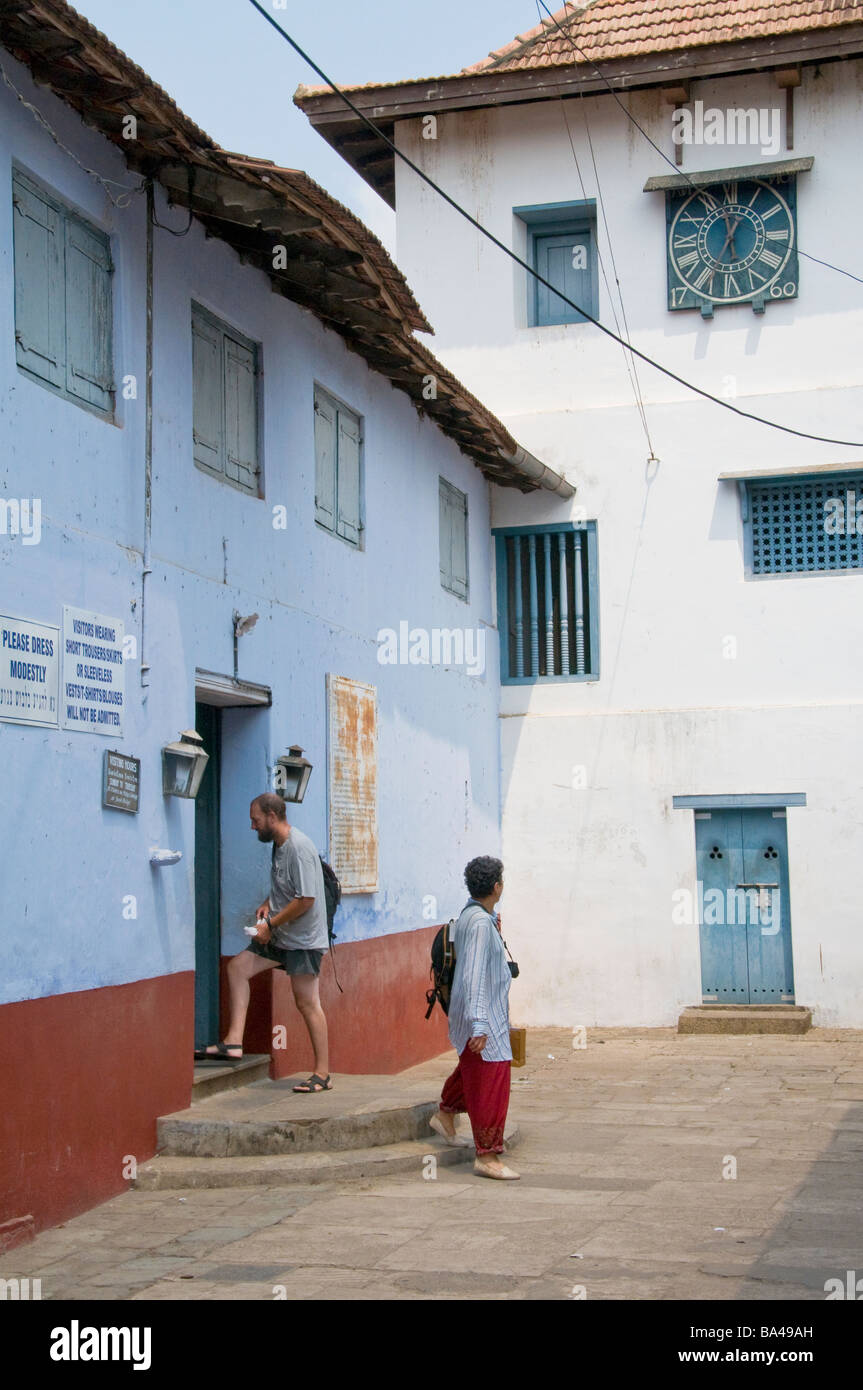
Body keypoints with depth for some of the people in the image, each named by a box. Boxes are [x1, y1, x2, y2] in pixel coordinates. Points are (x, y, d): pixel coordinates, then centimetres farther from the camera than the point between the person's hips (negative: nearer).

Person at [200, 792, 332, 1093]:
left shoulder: (299, 848, -20)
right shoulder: (278, 845, 10)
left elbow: (306, 899, -24)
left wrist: (270, 924, -15)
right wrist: (267, 904, 8)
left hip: (303, 939, -10)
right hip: (281, 936, 10)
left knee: (307, 1003, -6)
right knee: (237, 967, 5)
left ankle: (322, 1074, 1)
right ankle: (233, 1041, 4)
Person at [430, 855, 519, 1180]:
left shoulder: (471, 914, 8)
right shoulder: (480, 923, -22)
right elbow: (474, 976, -27)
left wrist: (496, 933, 14)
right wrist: (478, 1025, -30)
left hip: (490, 1014, 10)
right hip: (484, 1018, -10)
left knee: (471, 1067, 29)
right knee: (490, 1083, -6)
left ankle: (445, 1115, 47)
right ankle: (487, 1156, -1)